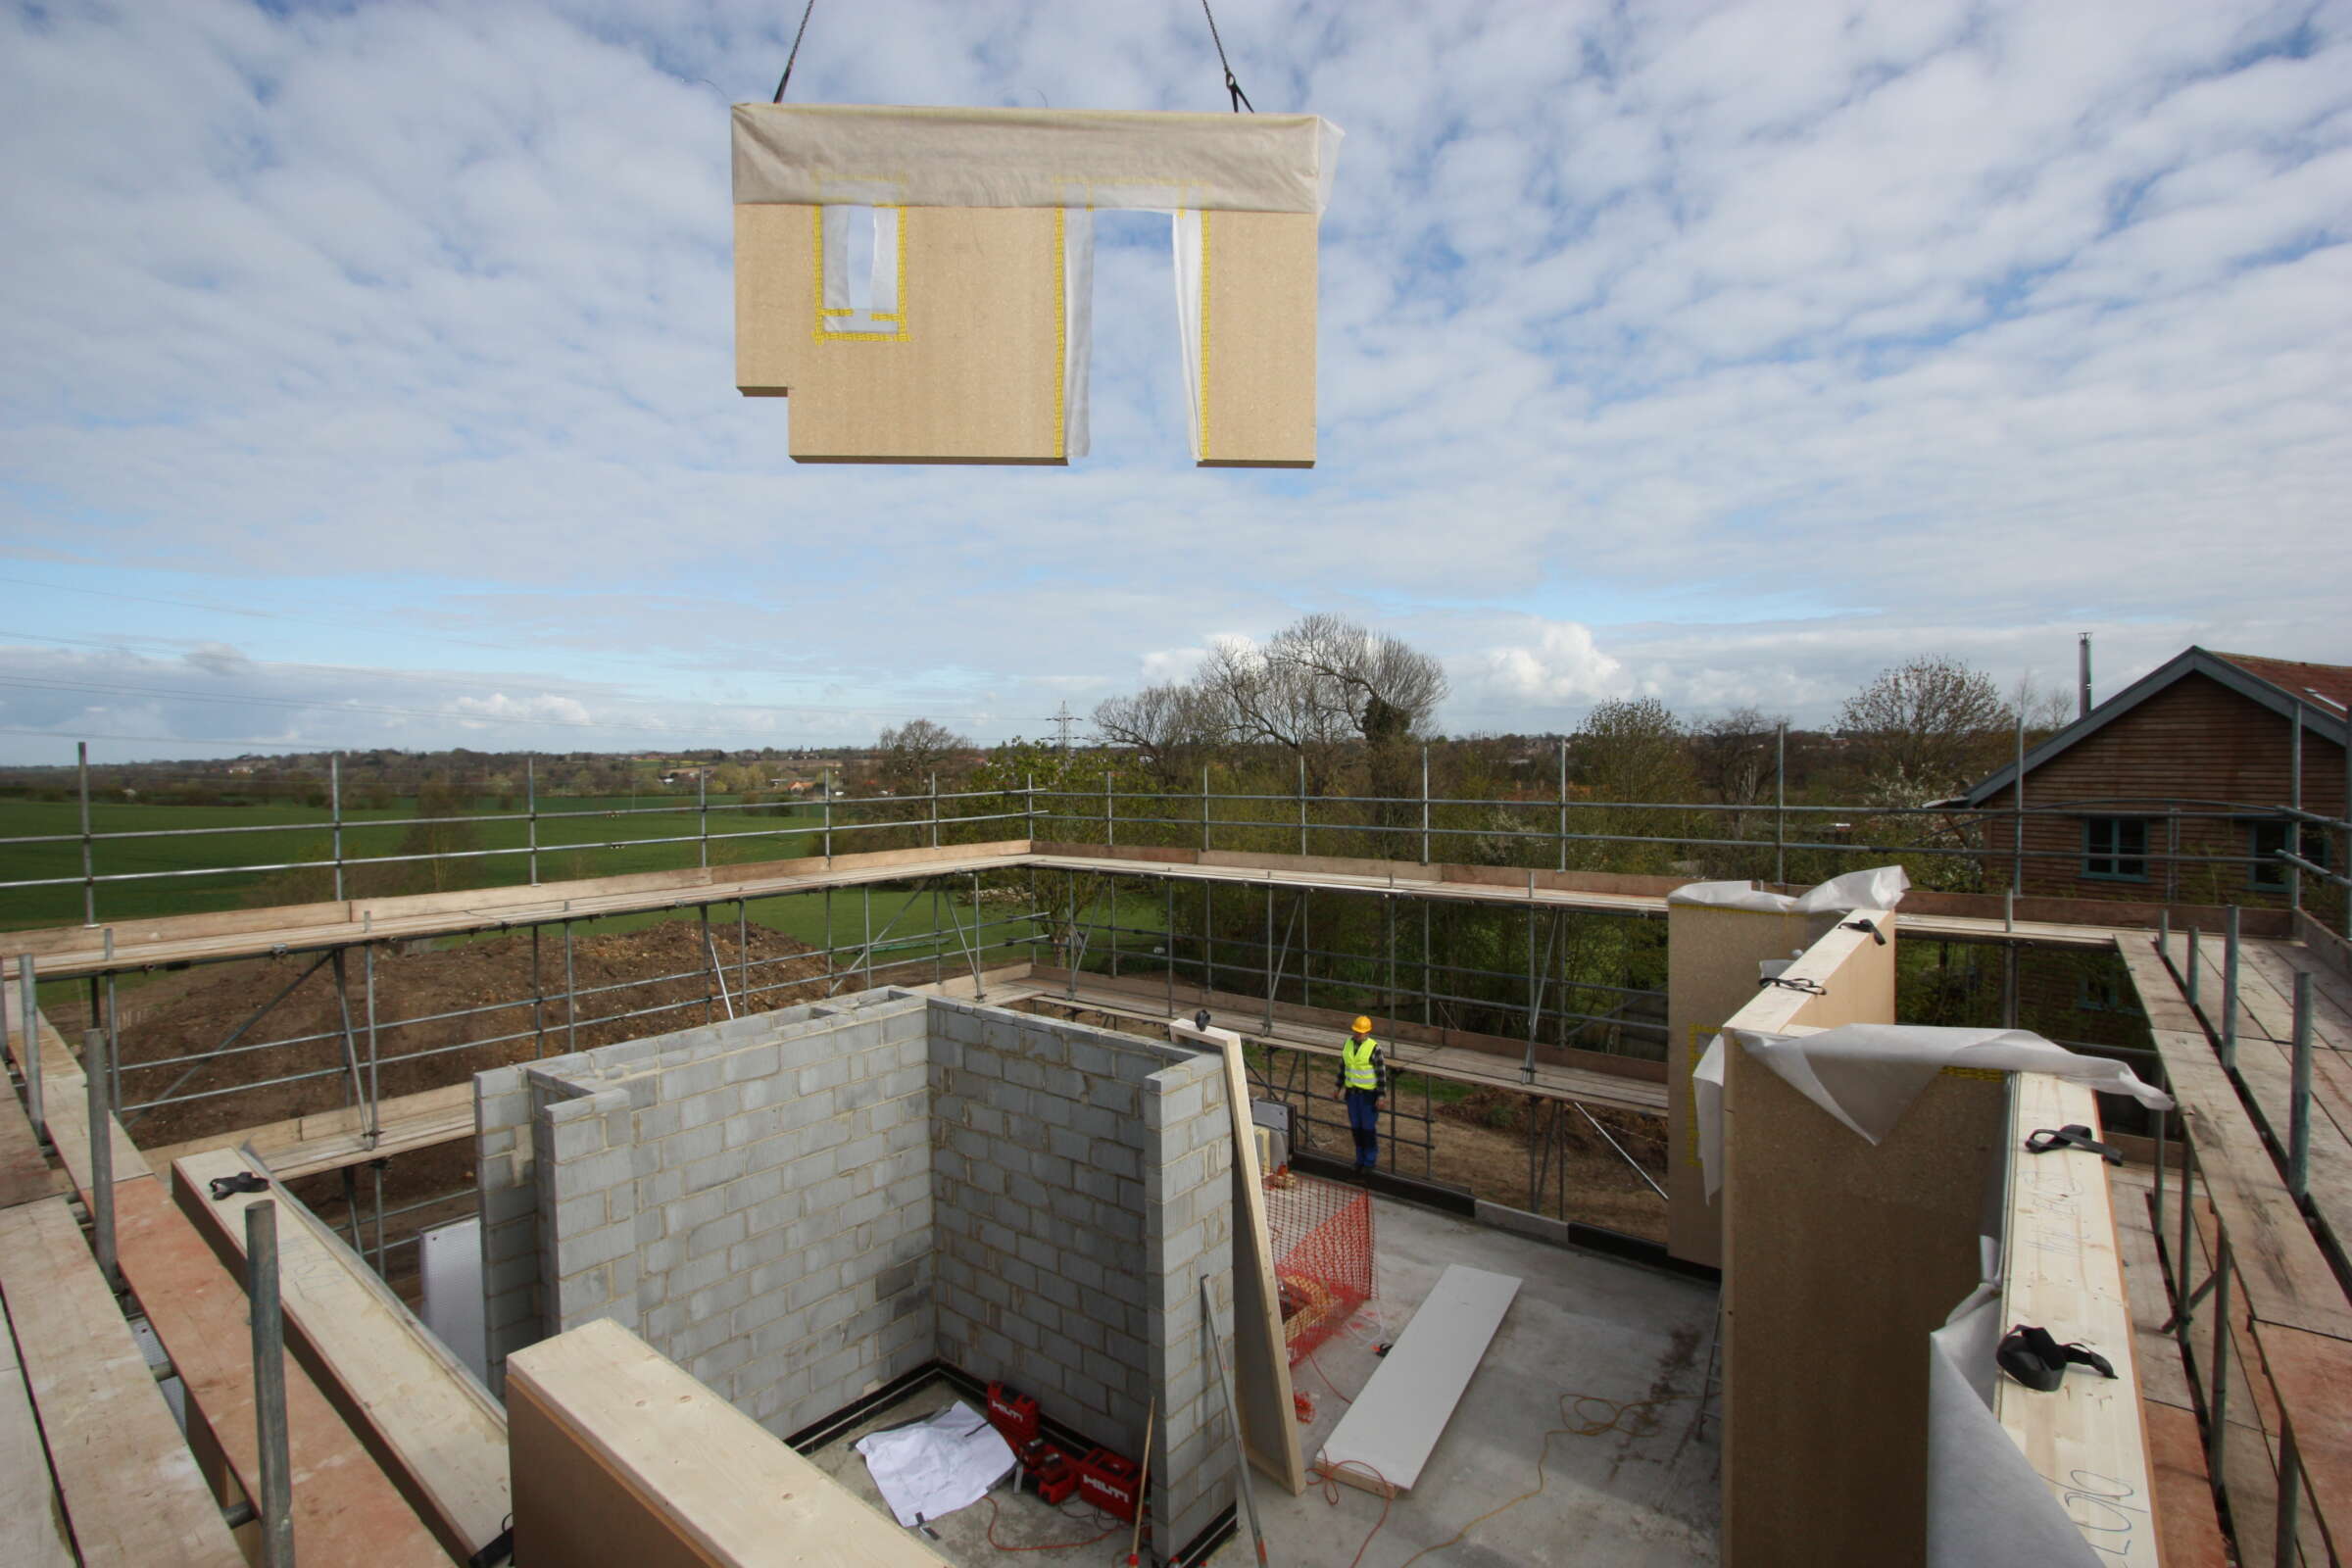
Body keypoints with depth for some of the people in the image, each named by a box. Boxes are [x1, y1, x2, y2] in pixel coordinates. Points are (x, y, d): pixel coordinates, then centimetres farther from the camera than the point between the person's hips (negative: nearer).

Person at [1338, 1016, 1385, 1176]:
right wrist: (1341, 1087, 12)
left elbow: (1382, 1072, -13)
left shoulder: (1374, 1048, -17)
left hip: (1369, 1093, -5)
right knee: (1356, 1127, 13)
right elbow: (1343, 1065, 11)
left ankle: (1370, 1161, 19)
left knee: (1369, 1128, 4)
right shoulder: (1348, 1043, 0)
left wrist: (1381, 1096, -13)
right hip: (1352, 1091, 5)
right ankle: (1360, 1158, 28)